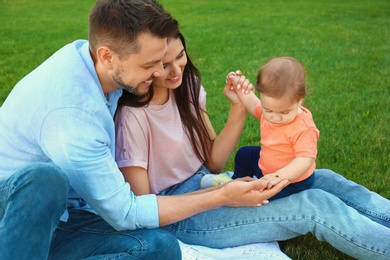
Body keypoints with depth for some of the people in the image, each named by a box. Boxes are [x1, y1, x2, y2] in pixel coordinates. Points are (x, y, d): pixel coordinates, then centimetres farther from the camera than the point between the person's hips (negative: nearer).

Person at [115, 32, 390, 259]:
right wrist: (221, 194, -27)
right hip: (179, 216, -7)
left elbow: (212, 161, 1)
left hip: (206, 182, 7)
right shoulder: (131, 115, -22)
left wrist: (239, 109, -14)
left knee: (323, 180, -5)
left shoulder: (187, 85, -2)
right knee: (316, 206, -18)